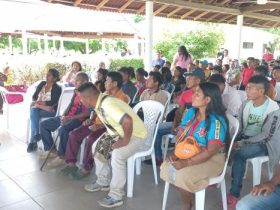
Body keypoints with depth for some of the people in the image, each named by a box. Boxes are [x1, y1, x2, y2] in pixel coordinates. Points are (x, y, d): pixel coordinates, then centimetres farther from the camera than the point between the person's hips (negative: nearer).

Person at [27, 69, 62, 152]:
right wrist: (36, 102, -12)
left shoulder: (57, 88, -5)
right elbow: (34, 96, 11)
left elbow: (52, 102, -15)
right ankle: (36, 136, -33)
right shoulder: (42, 84, 12)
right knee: (33, 111, -31)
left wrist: (39, 102, -14)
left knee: (34, 116, -30)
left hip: (49, 110, -4)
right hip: (37, 108, 4)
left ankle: (33, 140, -26)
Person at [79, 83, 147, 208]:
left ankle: (116, 196, -13)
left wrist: (125, 141, -31)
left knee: (117, 156, -29)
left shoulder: (107, 105, -32)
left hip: (135, 134, -10)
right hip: (119, 132, 10)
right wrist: (107, 134, 3)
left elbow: (127, 121, -43)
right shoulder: (100, 102, -3)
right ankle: (103, 181, 22)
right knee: (97, 147, 8)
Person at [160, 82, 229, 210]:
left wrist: (187, 163, -29)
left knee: (182, 175, -29)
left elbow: (211, 151, -25)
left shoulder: (216, 121, -22)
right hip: (190, 154, 7)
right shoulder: (191, 112, 1)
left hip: (212, 159, -7)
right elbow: (180, 135, 6)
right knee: (166, 167, -14)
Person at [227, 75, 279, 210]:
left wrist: (241, 143, -23)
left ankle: (235, 195, -22)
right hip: (245, 137, 6)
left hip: (263, 143, -6)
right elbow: (239, 125, 6)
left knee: (238, 154, -31)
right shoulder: (246, 104, 3)